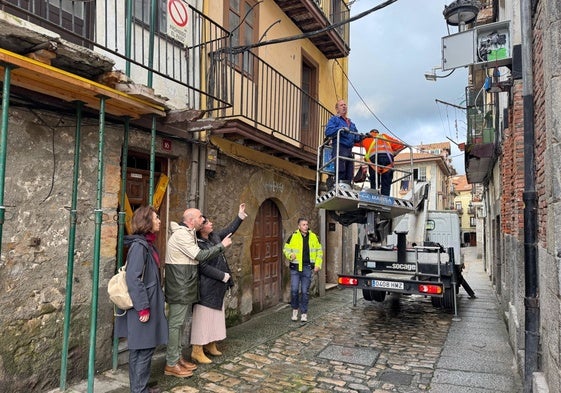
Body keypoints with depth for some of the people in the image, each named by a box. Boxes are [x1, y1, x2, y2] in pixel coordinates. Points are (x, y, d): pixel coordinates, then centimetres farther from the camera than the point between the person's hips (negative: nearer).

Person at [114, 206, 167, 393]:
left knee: (145, 348, 17)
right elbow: (133, 279, -23)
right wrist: (143, 308, -21)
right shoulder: (138, 246, -18)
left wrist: (158, 302, 20)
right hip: (143, 307, -9)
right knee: (142, 350, 2)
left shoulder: (148, 244, 10)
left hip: (150, 304, 9)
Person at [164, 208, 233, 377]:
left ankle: (178, 357, 26)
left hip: (184, 286, 10)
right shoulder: (181, 234, -19)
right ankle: (171, 364, 8)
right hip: (179, 287, -10)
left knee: (179, 323, 16)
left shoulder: (187, 233, 14)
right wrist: (222, 245, -12)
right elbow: (200, 256, -21)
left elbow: (194, 257, 15)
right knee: (175, 323, -2)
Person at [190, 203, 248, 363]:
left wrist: (240, 215, 17)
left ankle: (210, 345, 29)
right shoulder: (197, 244, -20)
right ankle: (197, 351, 11)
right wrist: (223, 276, -16)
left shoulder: (214, 236, 5)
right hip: (206, 288, -9)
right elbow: (203, 267, -22)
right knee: (203, 318, 0)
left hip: (217, 287, 9)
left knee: (215, 317, 17)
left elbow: (229, 230, 20)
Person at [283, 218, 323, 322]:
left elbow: (319, 250, 14)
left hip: (307, 267, 1)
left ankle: (304, 313, 18)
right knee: (294, 290, -3)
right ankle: (295, 309, 20)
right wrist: (290, 255, -15)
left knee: (305, 291, 5)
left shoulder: (313, 236, 5)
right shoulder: (293, 236, -2)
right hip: (295, 267, -1)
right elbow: (286, 248, 6)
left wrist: (318, 264, 6)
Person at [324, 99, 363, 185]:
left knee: (349, 175, 1)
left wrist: (362, 136, 5)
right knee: (341, 172, -18)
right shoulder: (334, 119, 12)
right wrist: (341, 129, -17)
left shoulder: (351, 123, 31)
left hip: (349, 150, 6)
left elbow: (356, 138, 25)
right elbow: (328, 131, -6)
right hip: (339, 148, -6)